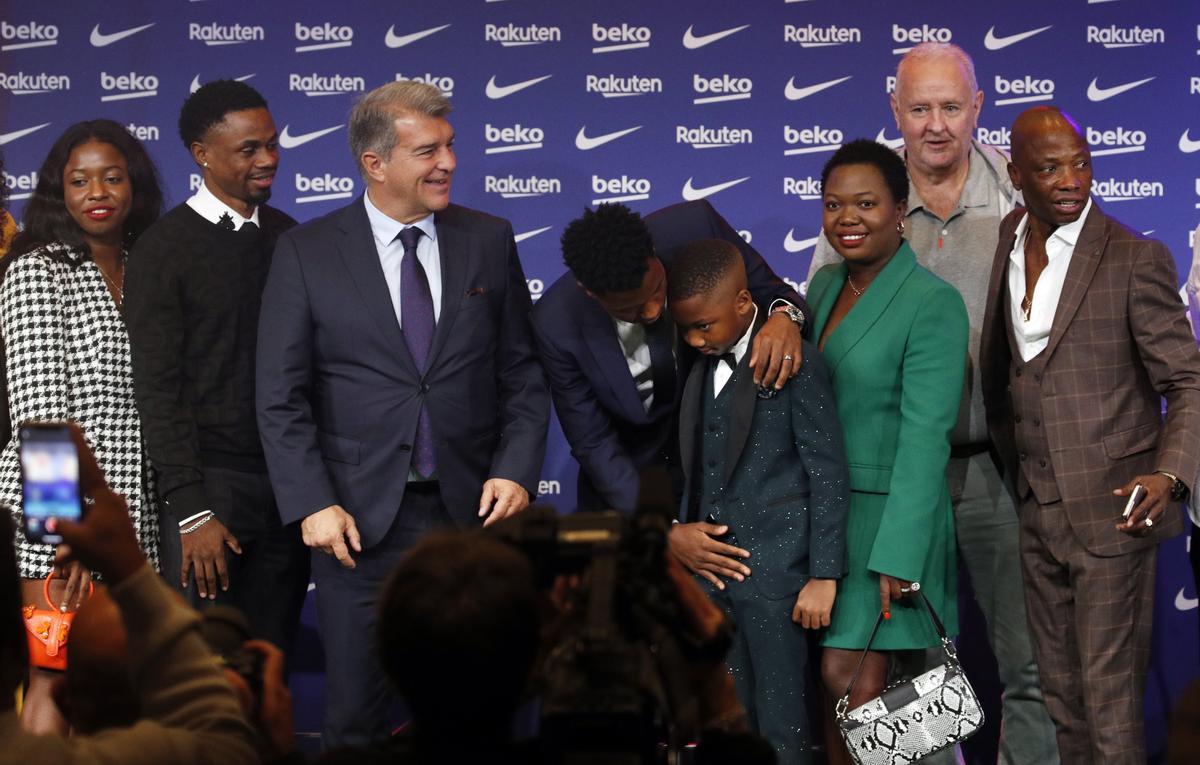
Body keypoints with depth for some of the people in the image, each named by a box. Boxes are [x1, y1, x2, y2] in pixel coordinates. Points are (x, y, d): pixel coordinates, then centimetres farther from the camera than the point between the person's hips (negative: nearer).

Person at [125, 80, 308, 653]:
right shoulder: (164, 250, -4)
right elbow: (158, 389, -7)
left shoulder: (287, 236, 11)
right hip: (211, 482, -4)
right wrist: (191, 513, -13)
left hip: (289, 480, 5)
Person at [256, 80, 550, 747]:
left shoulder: (489, 241, 5)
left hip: (471, 512, 1)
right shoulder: (307, 253, -1)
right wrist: (312, 504, -11)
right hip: (361, 518, -1)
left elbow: (523, 373, 9)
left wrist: (516, 470, -5)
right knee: (356, 712, 7)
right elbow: (282, 398, -2)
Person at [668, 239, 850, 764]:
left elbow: (828, 477, -9)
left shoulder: (796, 365, -9)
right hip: (713, 565, 6)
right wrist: (673, 533, 0)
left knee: (781, 722, -1)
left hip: (775, 571, -6)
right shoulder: (699, 366, 11)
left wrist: (823, 576, -10)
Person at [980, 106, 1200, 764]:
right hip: (1037, 510, 6)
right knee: (1060, 692, 12)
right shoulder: (1006, 245, 8)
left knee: (1108, 693, -6)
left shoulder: (1136, 259, -10)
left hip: (1110, 510, -6)